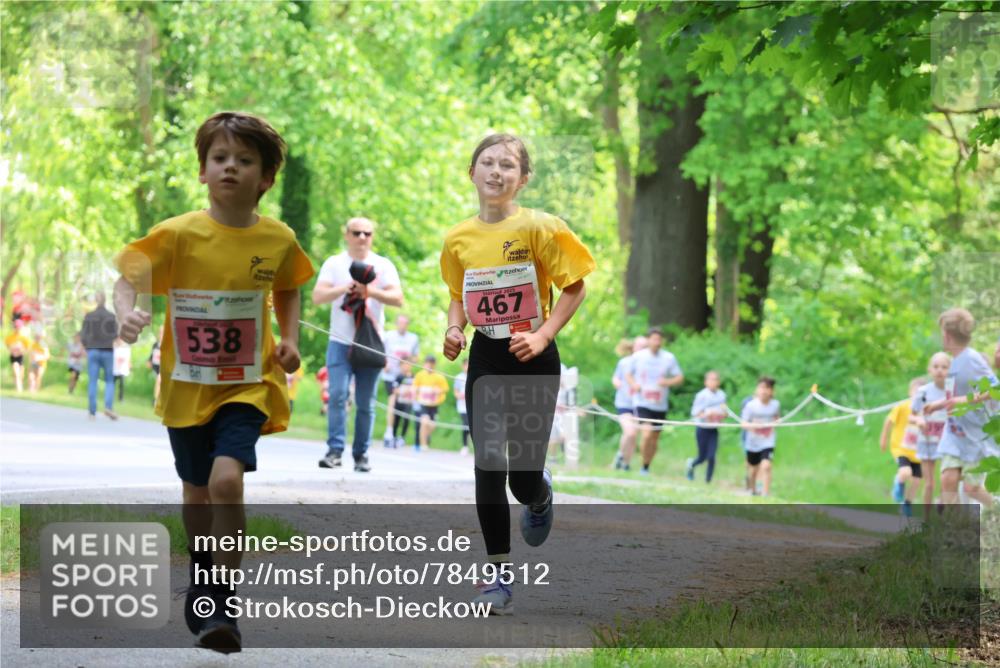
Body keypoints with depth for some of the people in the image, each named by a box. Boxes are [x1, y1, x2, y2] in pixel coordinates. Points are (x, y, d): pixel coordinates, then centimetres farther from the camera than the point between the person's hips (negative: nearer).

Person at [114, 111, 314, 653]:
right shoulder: (178, 234, -10)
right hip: (187, 385, 1)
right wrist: (126, 313, -33)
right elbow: (126, 280, -12)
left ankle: (223, 605, -13)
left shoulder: (277, 240, -4)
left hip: (247, 385, -1)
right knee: (197, 493, 16)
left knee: (226, 480, -23)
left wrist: (289, 339, 3)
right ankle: (201, 576, 45)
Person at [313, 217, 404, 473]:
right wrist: (343, 289, -21)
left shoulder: (383, 266, 6)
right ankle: (335, 449, -12)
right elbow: (317, 296, -4)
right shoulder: (334, 264, 7)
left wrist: (372, 292, -22)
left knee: (366, 403, 1)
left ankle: (361, 454, 7)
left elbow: (398, 298, -5)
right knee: (337, 395, -13)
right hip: (340, 342, 0)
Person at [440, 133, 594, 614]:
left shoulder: (539, 227, -11)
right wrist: (454, 329, -4)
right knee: (488, 468, -4)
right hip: (484, 360, 3)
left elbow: (574, 287, -6)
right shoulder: (459, 239, 2)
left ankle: (540, 495, 39)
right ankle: (499, 574, 6)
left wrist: (543, 336, -16)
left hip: (532, 359, -3)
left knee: (524, 478, -1)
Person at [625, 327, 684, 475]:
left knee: (655, 439, 9)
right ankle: (644, 466, -4)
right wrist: (633, 384, -9)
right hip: (643, 403, -2)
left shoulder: (669, 358, 1)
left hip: (660, 406, 2)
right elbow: (628, 374, 13)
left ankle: (647, 468, 28)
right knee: (647, 434, -21)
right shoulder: (638, 357, 0)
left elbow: (680, 377, 4)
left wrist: (668, 382, -17)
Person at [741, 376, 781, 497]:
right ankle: (753, 490, 43)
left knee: (766, 466, -21)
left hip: (768, 442, 0)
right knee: (754, 468, 16)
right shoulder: (751, 405, -12)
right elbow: (744, 423, -11)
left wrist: (774, 424, -1)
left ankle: (765, 495, -20)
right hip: (753, 442, 0)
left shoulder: (775, 404, -4)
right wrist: (752, 425, -30)